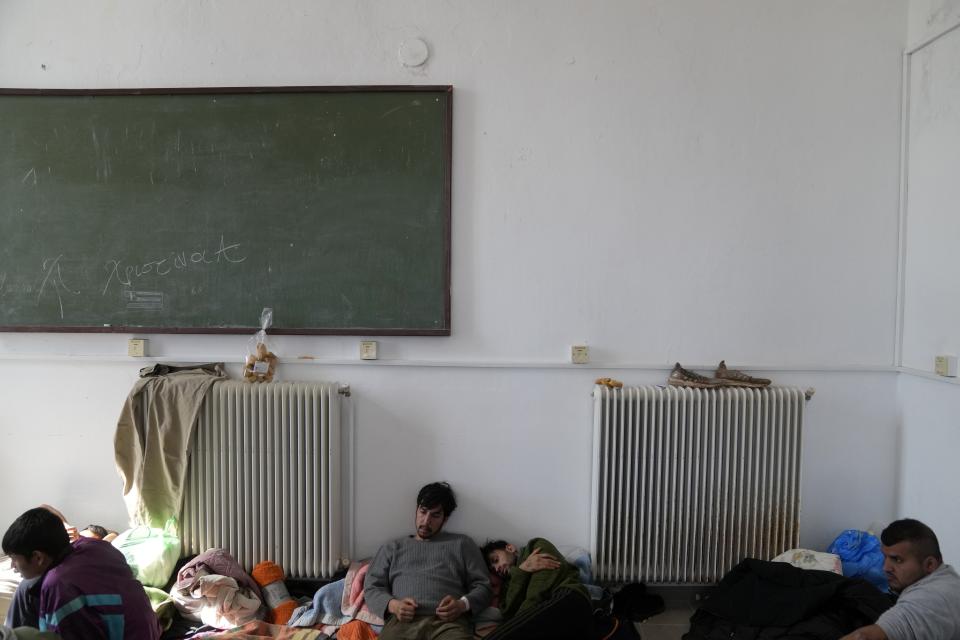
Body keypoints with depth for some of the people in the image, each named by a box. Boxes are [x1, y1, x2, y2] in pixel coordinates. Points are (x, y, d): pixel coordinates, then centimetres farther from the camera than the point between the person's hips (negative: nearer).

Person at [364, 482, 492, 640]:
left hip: (449, 622, 0)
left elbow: (482, 586, 17)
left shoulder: (462, 544, 24)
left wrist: (463, 605, -5)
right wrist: (393, 605, -3)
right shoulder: (392, 548, 28)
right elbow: (371, 588, 19)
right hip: (402, 622, 0)